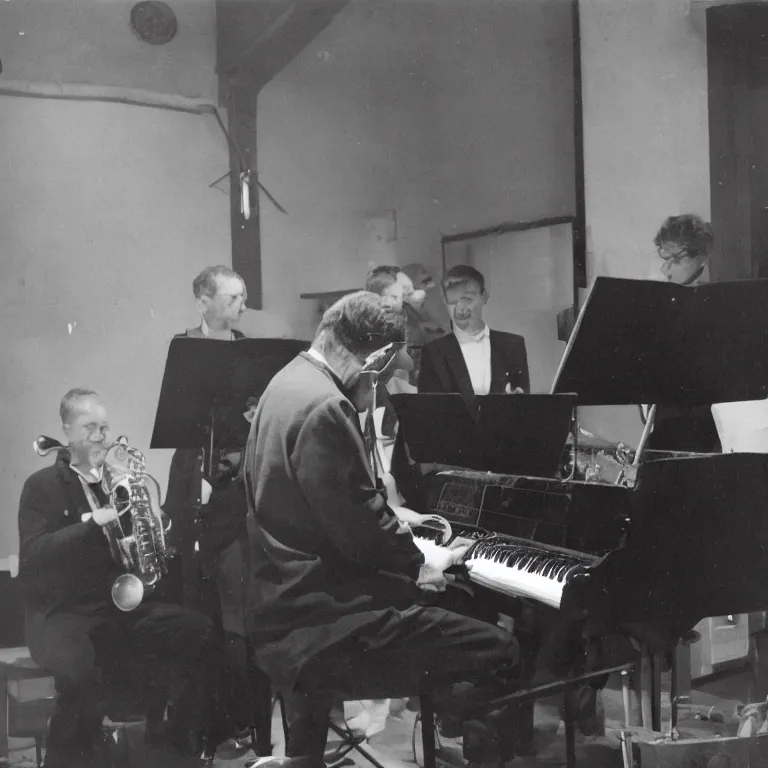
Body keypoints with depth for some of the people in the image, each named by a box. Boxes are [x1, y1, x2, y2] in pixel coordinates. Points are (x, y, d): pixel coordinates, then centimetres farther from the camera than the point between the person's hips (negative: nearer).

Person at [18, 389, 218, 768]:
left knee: (202, 633, -18)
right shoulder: (42, 486, 2)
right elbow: (31, 556, -12)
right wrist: (92, 522, -22)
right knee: (79, 670, -38)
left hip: (124, 604, 5)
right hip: (62, 611, -5)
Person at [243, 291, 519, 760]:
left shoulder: (291, 383, 12)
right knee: (497, 651, -14)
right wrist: (419, 565, -7)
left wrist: (395, 522, 20)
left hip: (282, 602, 11)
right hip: (319, 623, -11)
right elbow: (359, 528, -21)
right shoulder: (325, 408, -21)